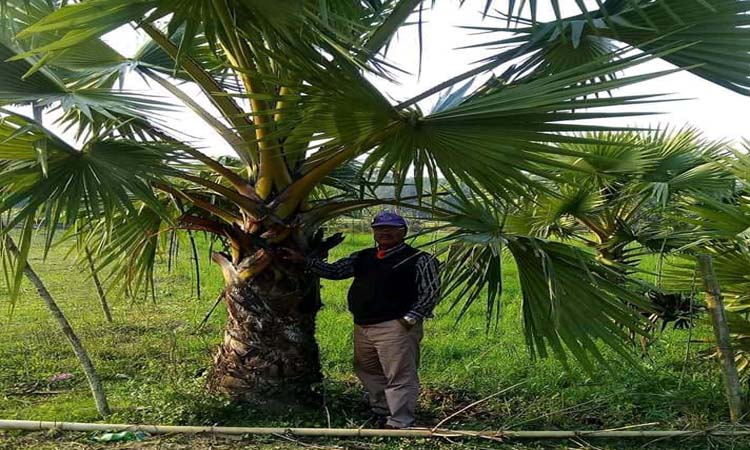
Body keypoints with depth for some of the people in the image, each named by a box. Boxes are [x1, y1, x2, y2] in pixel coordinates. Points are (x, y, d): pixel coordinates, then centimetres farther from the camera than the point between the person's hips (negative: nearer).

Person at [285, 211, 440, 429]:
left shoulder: (419, 259, -2)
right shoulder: (362, 257, 16)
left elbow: (431, 291, -6)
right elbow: (334, 271, 17)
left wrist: (410, 318, -15)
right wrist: (303, 260, 8)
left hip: (396, 327, -7)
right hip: (363, 327, 7)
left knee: (399, 377, -7)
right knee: (368, 373, 16)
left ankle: (399, 423, 0)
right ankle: (381, 415, 30)